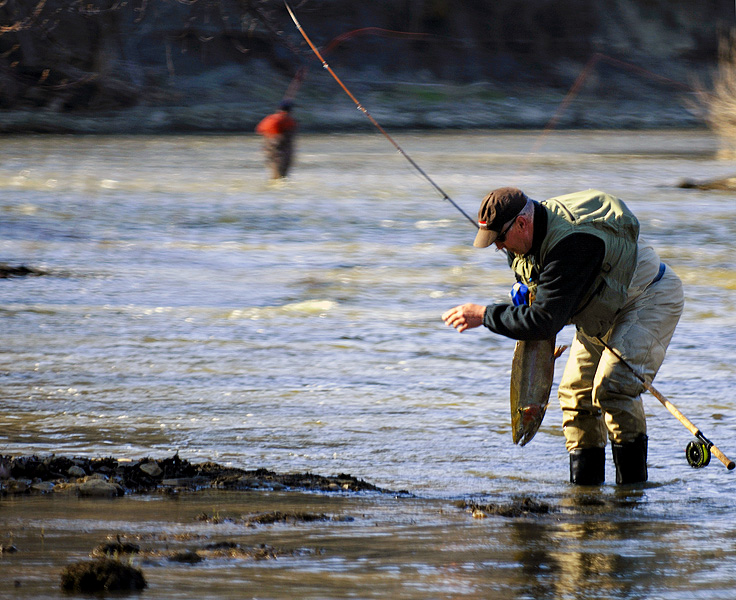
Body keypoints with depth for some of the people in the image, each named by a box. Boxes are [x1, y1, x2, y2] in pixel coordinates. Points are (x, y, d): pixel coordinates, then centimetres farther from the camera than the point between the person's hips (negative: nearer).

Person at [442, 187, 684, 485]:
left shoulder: (570, 245, -38)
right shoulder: (526, 240, -7)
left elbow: (545, 321, -39)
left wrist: (485, 315, -32)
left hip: (651, 298, -10)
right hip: (605, 312, 10)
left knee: (613, 388, -23)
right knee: (576, 390, 2)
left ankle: (632, 486, -17)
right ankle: (584, 485, 7)